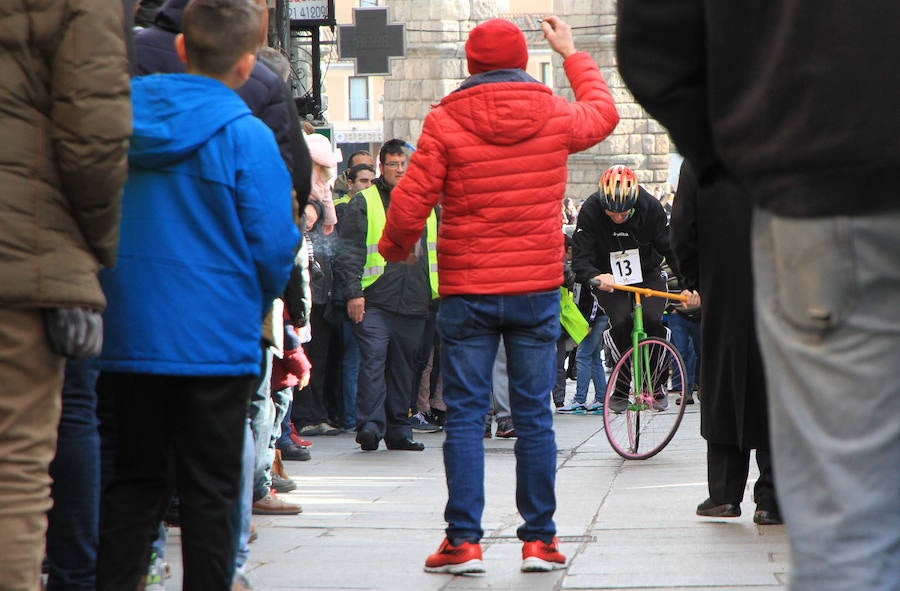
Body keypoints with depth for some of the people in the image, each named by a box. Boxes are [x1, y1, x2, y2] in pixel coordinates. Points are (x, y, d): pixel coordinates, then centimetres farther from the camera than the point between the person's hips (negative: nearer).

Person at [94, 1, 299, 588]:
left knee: (136, 478, 14)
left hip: (127, 336, 4)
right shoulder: (246, 136, -11)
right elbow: (272, 245, -10)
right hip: (216, 339, -4)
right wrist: (257, 304, 9)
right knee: (211, 489, 4)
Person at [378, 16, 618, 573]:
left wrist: (394, 248, 13)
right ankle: (539, 539, 7)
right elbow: (604, 112, 26)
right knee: (534, 416, 6)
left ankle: (464, 542, -1)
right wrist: (572, 53, 39)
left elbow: (409, 204, -7)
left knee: (465, 416, 2)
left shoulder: (446, 120, -6)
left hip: (466, 291, -2)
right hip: (538, 288, 2)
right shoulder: (555, 116, 3)